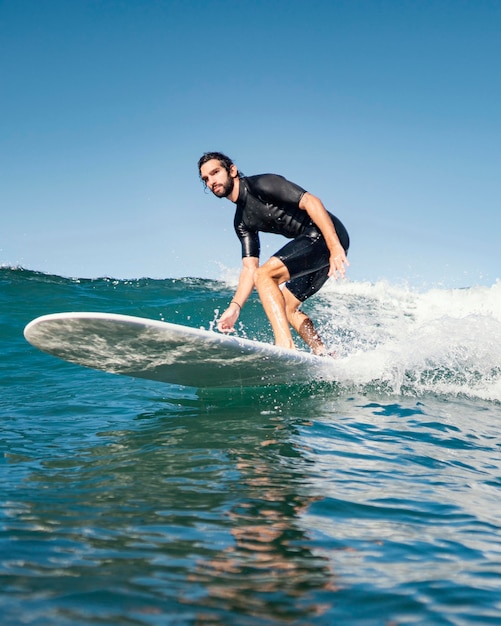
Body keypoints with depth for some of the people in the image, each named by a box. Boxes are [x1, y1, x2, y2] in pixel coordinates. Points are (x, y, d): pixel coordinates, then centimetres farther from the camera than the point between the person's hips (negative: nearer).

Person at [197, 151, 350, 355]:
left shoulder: (260, 185, -10)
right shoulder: (242, 222, 15)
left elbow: (311, 202, -19)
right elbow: (249, 269, 13)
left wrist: (335, 247, -27)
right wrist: (235, 307, 0)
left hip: (328, 235, -10)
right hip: (314, 242, 10)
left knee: (264, 274, -19)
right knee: (286, 307, 13)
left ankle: (285, 345, -26)